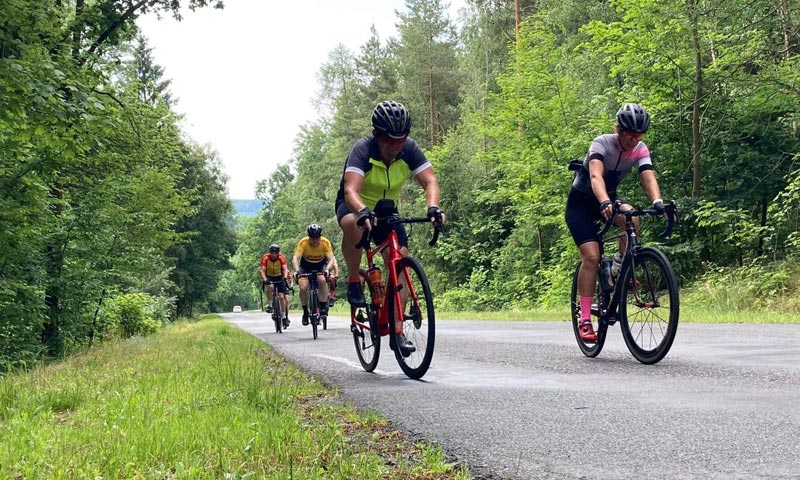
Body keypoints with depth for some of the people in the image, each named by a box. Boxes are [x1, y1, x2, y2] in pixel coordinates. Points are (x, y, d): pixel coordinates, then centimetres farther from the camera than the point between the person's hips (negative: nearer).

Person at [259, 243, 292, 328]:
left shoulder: (281, 257, -21)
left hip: (279, 277, 1)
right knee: (269, 287, -35)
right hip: (269, 277, -1)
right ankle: (270, 305, -19)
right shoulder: (265, 257, -23)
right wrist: (264, 280, -45)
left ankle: (284, 316, 1)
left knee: (281, 297, -8)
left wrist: (285, 278, -47)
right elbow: (262, 270, -28)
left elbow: (285, 269, -28)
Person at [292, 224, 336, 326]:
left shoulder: (325, 242, -24)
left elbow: (331, 259, -27)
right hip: (306, 266, 0)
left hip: (320, 265, 0)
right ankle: (305, 312, 0)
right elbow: (295, 258, -30)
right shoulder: (303, 242, -25)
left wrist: (327, 269, -46)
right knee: (303, 287, -20)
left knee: (322, 280, -32)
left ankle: (323, 306, -18)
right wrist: (297, 271, -47)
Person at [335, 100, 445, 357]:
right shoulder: (362, 149, -30)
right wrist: (363, 212, -63)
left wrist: (433, 207, -46)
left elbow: (429, 181, -25)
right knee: (353, 225, -40)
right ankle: (354, 281, -16)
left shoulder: (409, 149, -19)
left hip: (386, 208, 4)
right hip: (355, 205, -3)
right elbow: (350, 190, -42)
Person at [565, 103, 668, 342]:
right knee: (591, 256, -19)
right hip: (580, 203, -4)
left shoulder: (640, 150, -12)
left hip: (608, 198, 4)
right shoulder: (602, 143, -27)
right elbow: (595, 176, -43)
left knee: (632, 219, -30)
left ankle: (619, 269, -7)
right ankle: (584, 319, -14)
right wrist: (605, 203, -62)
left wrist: (657, 201, -48)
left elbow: (648, 178, -26)